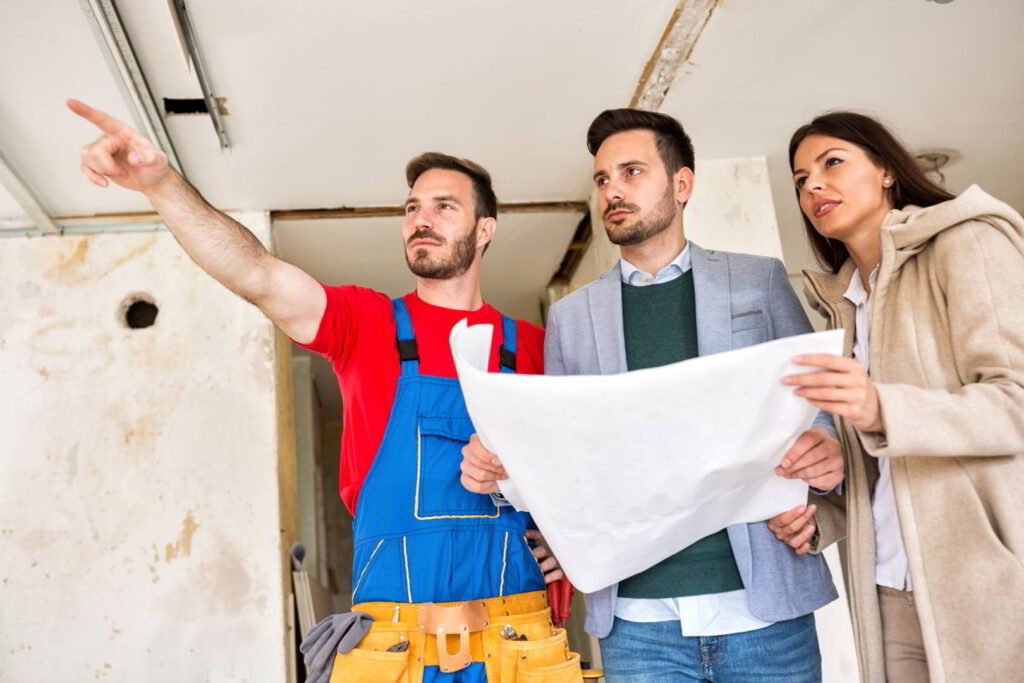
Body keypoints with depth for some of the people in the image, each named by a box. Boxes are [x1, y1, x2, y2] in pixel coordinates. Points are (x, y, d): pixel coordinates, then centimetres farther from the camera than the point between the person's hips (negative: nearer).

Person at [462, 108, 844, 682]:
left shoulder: (760, 281, 7)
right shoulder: (571, 317, 10)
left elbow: (823, 407, 8)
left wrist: (829, 454, -15)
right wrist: (500, 471, -9)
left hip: (765, 605, 0)